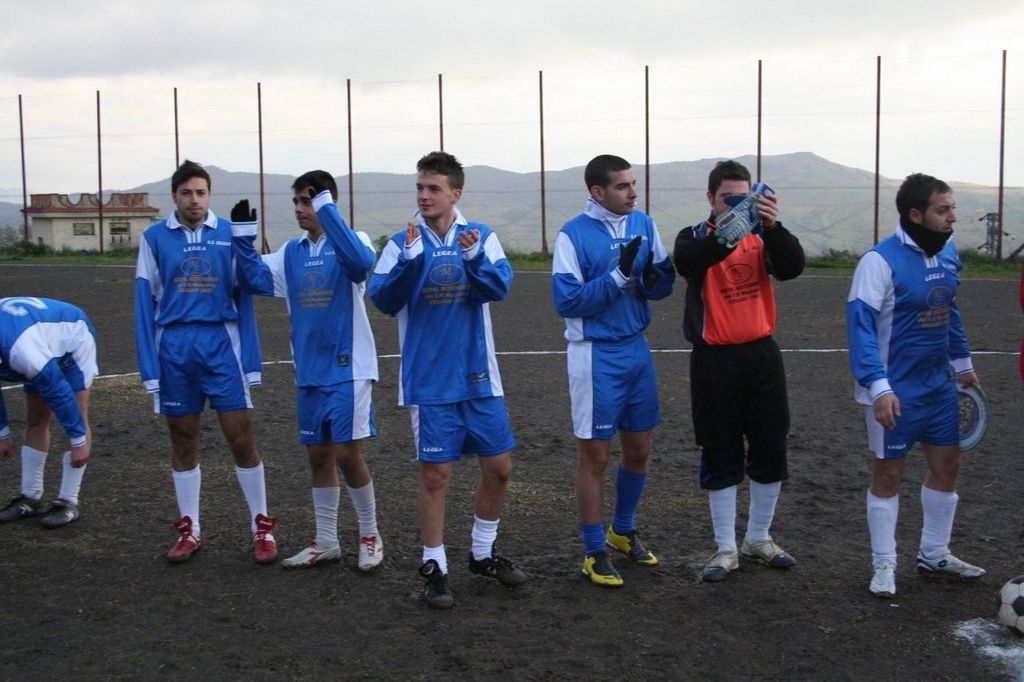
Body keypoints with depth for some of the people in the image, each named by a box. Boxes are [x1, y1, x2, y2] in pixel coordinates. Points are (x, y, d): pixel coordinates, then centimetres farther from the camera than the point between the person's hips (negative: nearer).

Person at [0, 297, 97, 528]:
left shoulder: (21, 349, -42)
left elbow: (59, 392, -34)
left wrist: (79, 440, -27)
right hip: (47, 339, 8)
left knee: (77, 418, -12)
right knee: (35, 421, 6)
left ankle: (68, 502, -8)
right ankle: (31, 498, 14)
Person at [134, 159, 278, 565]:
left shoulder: (229, 234, 2)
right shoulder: (155, 238, 3)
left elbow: (242, 296, 4)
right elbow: (145, 304, 3)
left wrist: (251, 360, 0)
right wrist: (149, 368, -2)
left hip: (221, 343, -1)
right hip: (174, 348, 1)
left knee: (241, 439, -1)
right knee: (183, 442, 10)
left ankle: (261, 526, 13)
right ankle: (190, 530, 23)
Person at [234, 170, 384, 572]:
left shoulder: (349, 243, -7)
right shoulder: (291, 252, 10)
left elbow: (361, 260, -30)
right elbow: (258, 279, 2)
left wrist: (327, 210, -31)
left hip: (348, 369, -6)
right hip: (309, 373, 6)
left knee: (348, 454, -6)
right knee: (319, 456, 12)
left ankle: (370, 536, 14)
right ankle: (326, 543, 24)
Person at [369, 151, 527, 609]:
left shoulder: (482, 237, 0)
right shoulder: (402, 244, -3)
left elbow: (500, 287, -15)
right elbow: (383, 300, -15)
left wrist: (475, 257, -34)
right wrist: (410, 260, -30)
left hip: (479, 378, 3)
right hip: (429, 382, -2)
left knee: (500, 466, 10)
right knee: (435, 474, 1)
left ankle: (483, 553, 30)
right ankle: (434, 567, 18)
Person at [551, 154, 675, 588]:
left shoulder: (643, 224, 4)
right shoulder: (573, 235, -12)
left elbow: (664, 283, 5)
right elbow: (567, 301, -17)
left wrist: (652, 278, -18)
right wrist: (619, 275, -22)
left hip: (637, 349, 6)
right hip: (595, 356, -6)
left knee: (638, 450, 15)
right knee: (594, 456, 3)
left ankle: (623, 531, 36)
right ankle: (595, 552, 17)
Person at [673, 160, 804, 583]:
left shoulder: (763, 235, 6)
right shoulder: (695, 238, -2)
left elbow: (792, 268, -13)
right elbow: (686, 263, -26)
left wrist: (772, 226, -30)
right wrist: (728, 233, -42)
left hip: (762, 354, 3)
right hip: (715, 359, -3)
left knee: (770, 451, 10)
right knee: (720, 456, 5)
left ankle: (758, 539, 28)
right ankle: (725, 549, 17)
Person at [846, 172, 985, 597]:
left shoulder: (947, 252, 4)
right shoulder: (882, 260, -19)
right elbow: (861, 325, -23)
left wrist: (963, 363, 23)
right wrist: (878, 387, -29)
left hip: (939, 386, 8)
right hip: (895, 393, -7)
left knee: (947, 465, 15)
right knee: (887, 474, 4)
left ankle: (934, 555, 32)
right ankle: (884, 567, 18)